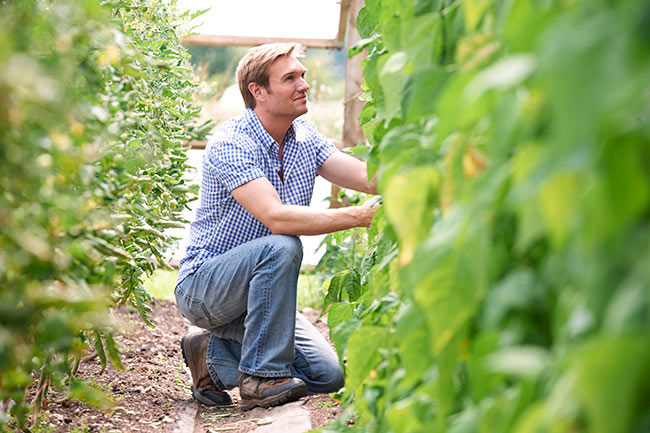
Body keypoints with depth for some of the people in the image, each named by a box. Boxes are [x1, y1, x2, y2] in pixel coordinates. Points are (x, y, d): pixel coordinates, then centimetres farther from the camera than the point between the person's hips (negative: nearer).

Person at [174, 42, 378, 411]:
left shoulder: (305, 138, 3)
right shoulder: (230, 144, -22)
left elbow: (372, 177, -7)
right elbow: (275, 217, -35)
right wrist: (359, 216, -39)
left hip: (257, 291, 7)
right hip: (203, 284, -7)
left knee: (327, 375, -7)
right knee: (281, 247, -35)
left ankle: (213, 354, 10)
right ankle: (262, 377, -24)